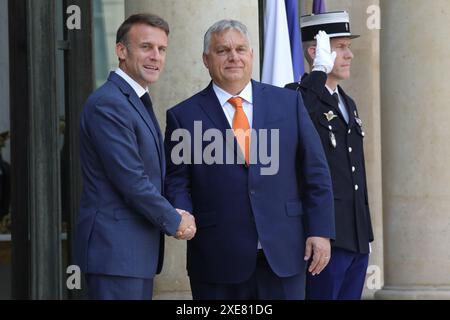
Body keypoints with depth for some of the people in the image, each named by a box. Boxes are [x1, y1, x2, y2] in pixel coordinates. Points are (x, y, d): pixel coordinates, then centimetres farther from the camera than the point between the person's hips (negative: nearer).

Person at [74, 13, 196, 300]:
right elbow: (131, 180, -19)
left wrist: (174, 214, 3)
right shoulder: (108, 104, -14)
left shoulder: (139, 103, 18)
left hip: (138, 251, 10)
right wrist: (174, 221, -8)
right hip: (115, 248, -10)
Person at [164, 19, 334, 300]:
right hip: (218, 261, -1)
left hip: (284, 255, 1)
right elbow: (176, 182, 5)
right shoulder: (184, 116, 4)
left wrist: (320, 231, 2)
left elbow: (315, 172, 8)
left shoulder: (289, 102, 8)